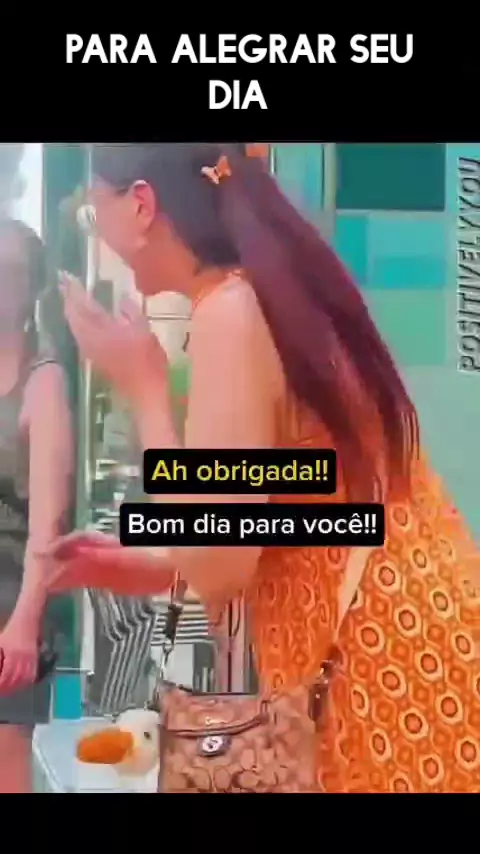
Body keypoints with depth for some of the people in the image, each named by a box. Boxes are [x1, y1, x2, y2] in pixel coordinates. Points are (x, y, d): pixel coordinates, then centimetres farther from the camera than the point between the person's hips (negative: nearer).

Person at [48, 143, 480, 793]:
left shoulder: (229, 311, -18)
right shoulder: (279, 294, 9)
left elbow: (217, 571, -19)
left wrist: (141, 386, -12)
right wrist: (143, 568, 16)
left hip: (405, 666, -8)